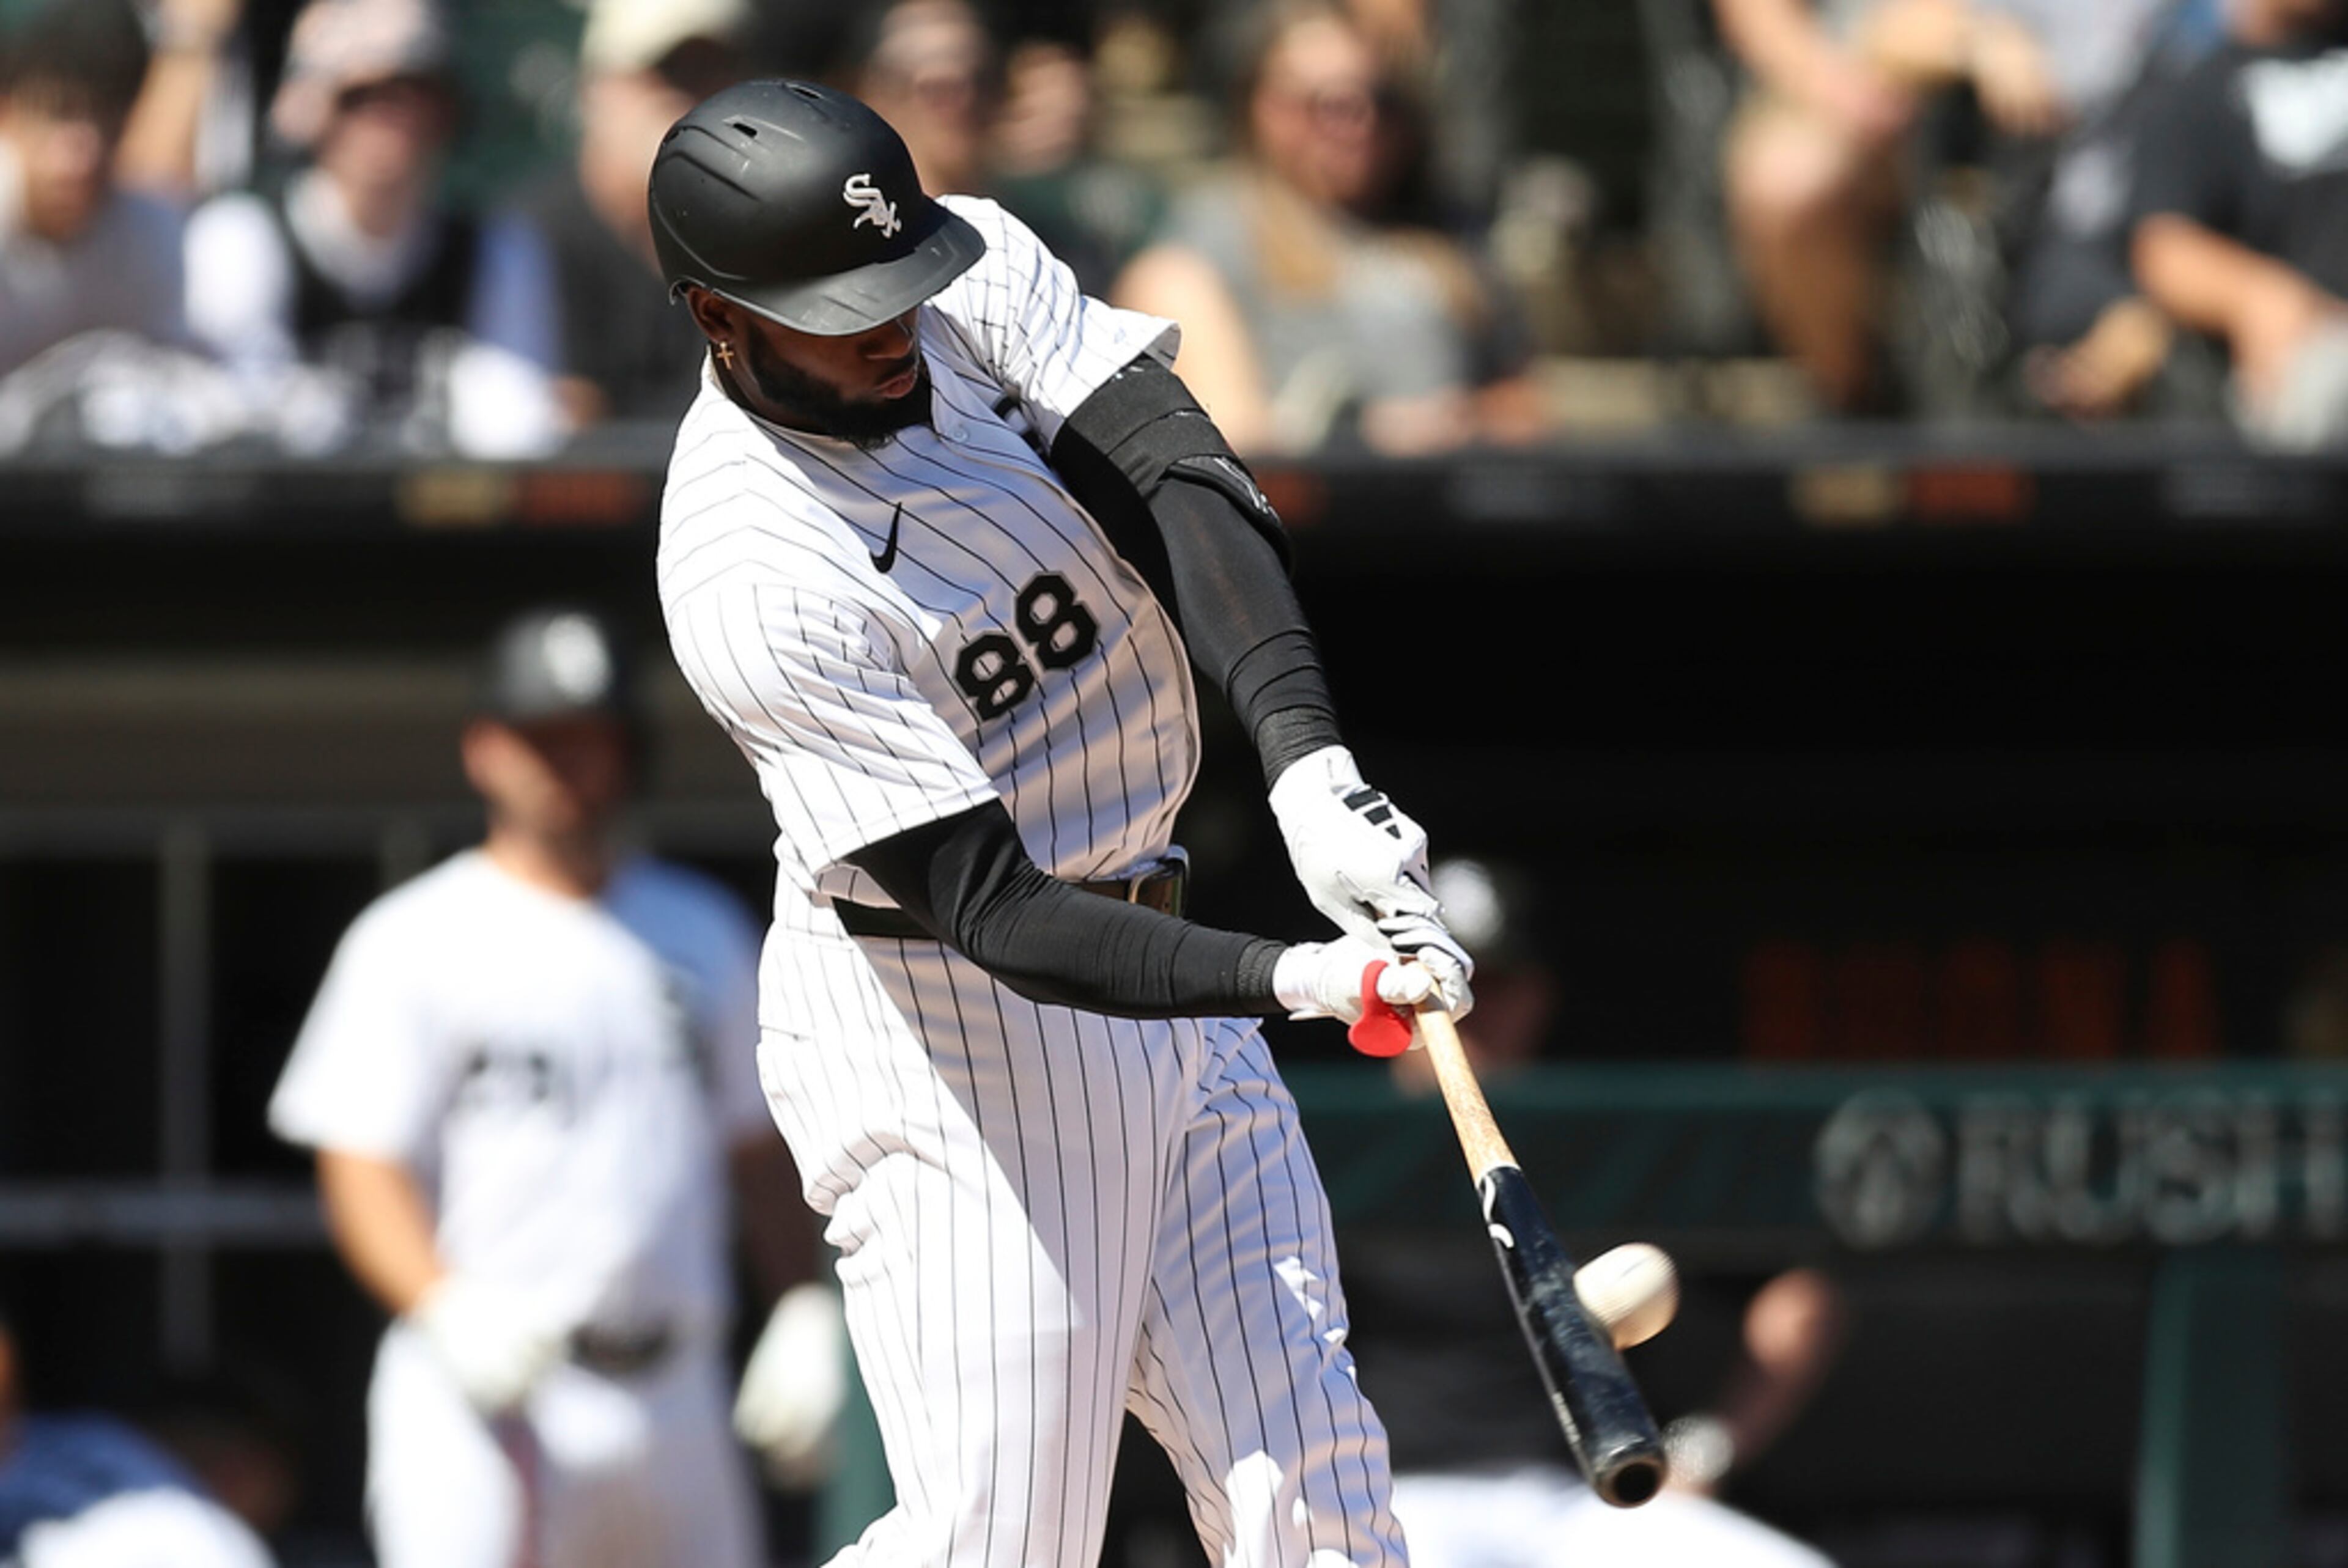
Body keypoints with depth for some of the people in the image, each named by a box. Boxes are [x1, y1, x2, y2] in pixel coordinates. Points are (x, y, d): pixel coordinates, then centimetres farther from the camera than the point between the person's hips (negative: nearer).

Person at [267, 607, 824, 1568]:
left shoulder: (702, 931, 16)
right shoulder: (414, 942, 0)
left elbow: (763, 1148, 20)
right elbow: (361, 1171, -6)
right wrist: (450, 1311, -23)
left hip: (675, 1402, 5)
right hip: (481, 1407, -5)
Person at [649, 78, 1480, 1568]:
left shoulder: (978, 283, -5)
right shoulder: (752, 586, -24)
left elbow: (1184, 482, -19)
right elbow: (994, 914, -27)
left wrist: (1310, 762, -36)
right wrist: (1296, 979, -39)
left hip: (1165, 991, 7)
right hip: (941, 1041, -7)